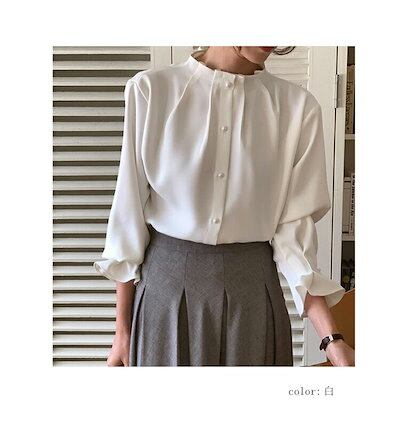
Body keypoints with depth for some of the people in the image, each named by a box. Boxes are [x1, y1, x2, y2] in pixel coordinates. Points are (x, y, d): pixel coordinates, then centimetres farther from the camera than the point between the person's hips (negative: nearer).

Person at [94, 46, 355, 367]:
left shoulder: (299, 107, -4)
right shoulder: (150, 89, -7)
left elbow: (293, 227, -4)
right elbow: (130, 211, -4)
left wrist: (331, 338, -12)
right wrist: (122, 331, -2)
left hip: (252, 290, 1)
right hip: (166, 284, 0)